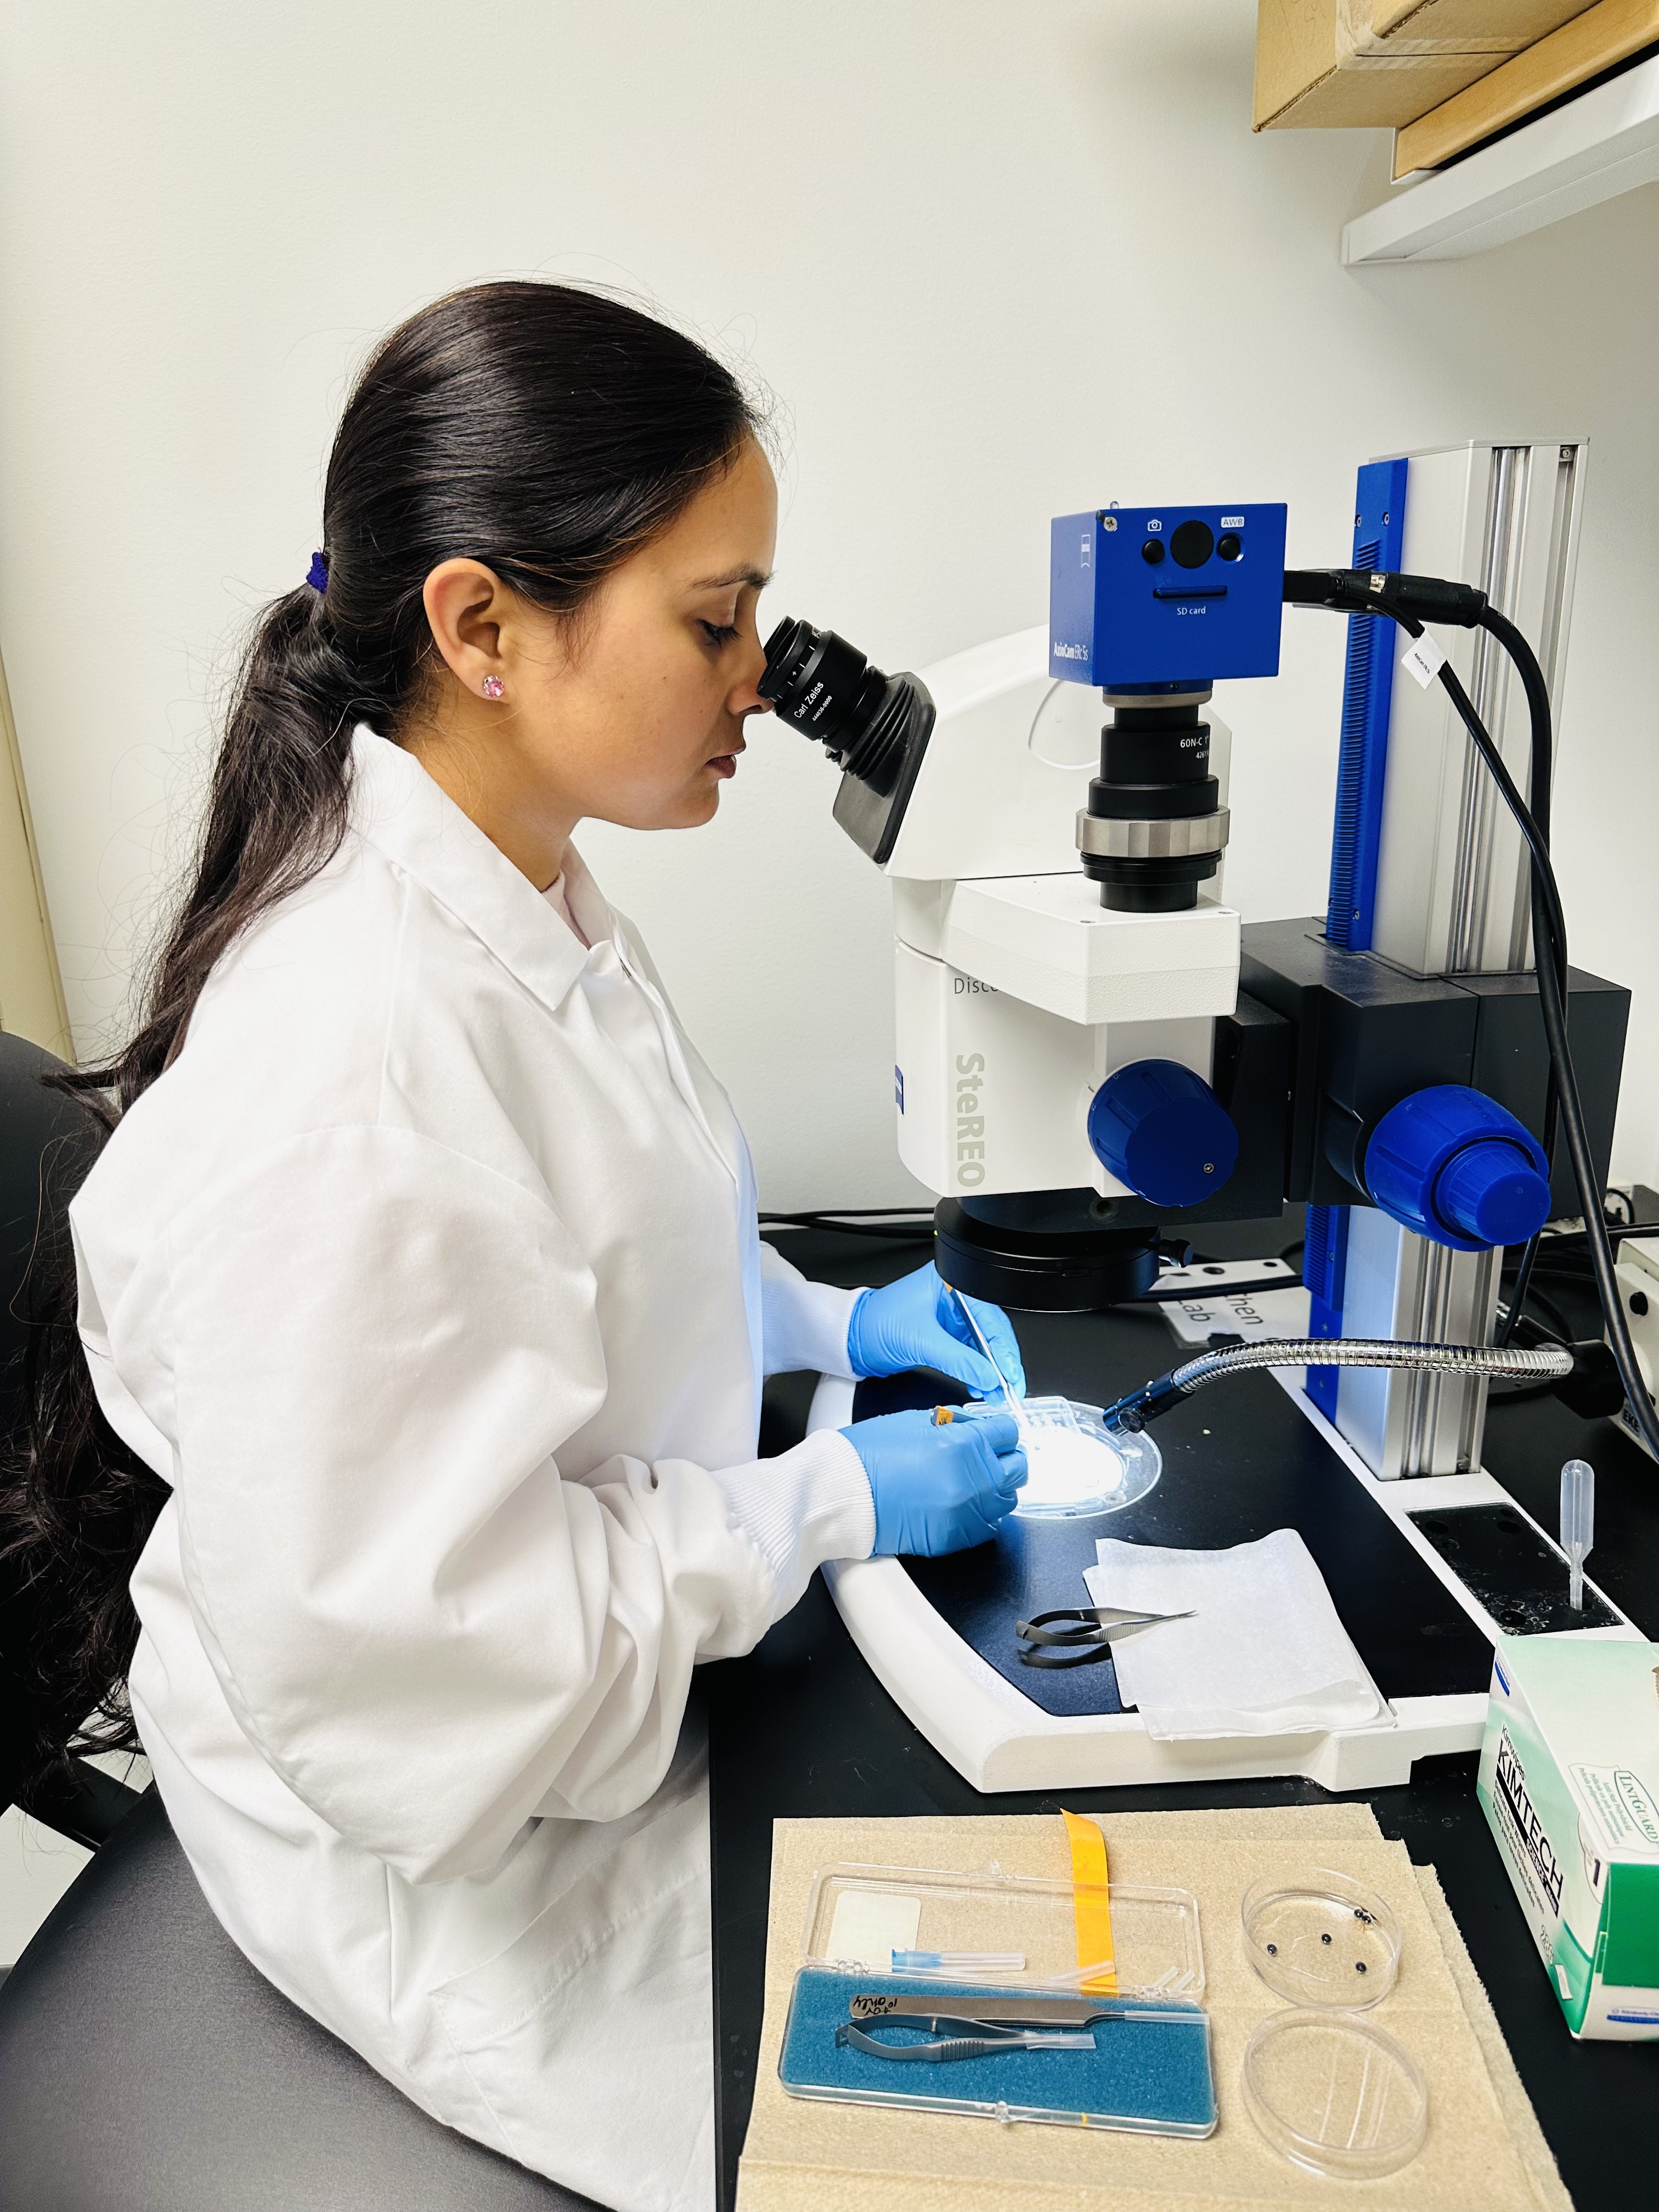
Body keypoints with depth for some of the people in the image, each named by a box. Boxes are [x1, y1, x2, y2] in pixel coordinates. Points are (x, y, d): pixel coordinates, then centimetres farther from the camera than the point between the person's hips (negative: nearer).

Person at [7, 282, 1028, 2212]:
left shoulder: (535, 901, -2)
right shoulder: (343, 1071, -33)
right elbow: (389, 1638, -28)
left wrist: (834, 1321, 0)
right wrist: (831, 1508, -20)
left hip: (623, 1666, 8)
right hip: (442, 1838, -8)